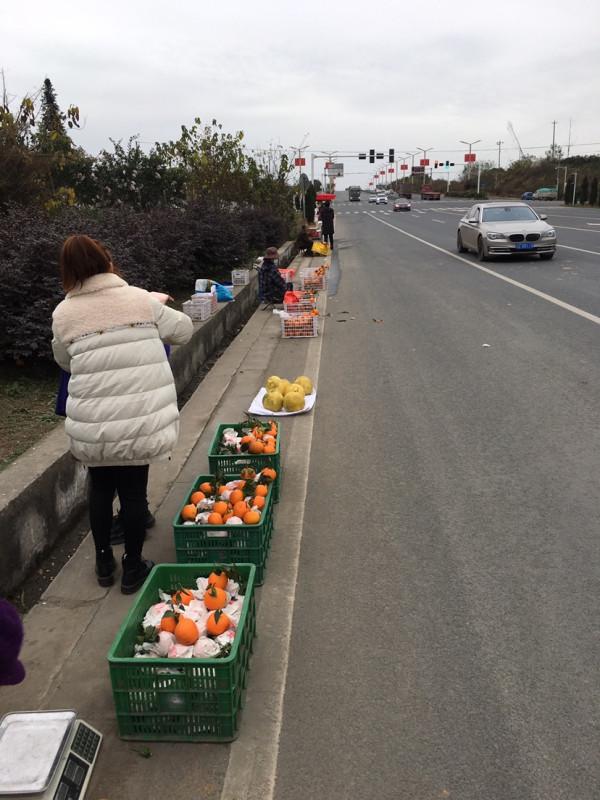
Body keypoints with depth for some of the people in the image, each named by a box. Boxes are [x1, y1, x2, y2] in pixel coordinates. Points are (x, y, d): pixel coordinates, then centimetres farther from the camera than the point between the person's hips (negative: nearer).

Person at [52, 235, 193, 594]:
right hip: (140, 421, -1)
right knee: (134, 491, 11)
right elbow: (184, 330, 10)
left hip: (92, 426, 1)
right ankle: (133, 568, 25)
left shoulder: (64, 313, 0)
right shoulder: (140, 299, -2)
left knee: (101, 489, 20)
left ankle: (104, 563, 35)